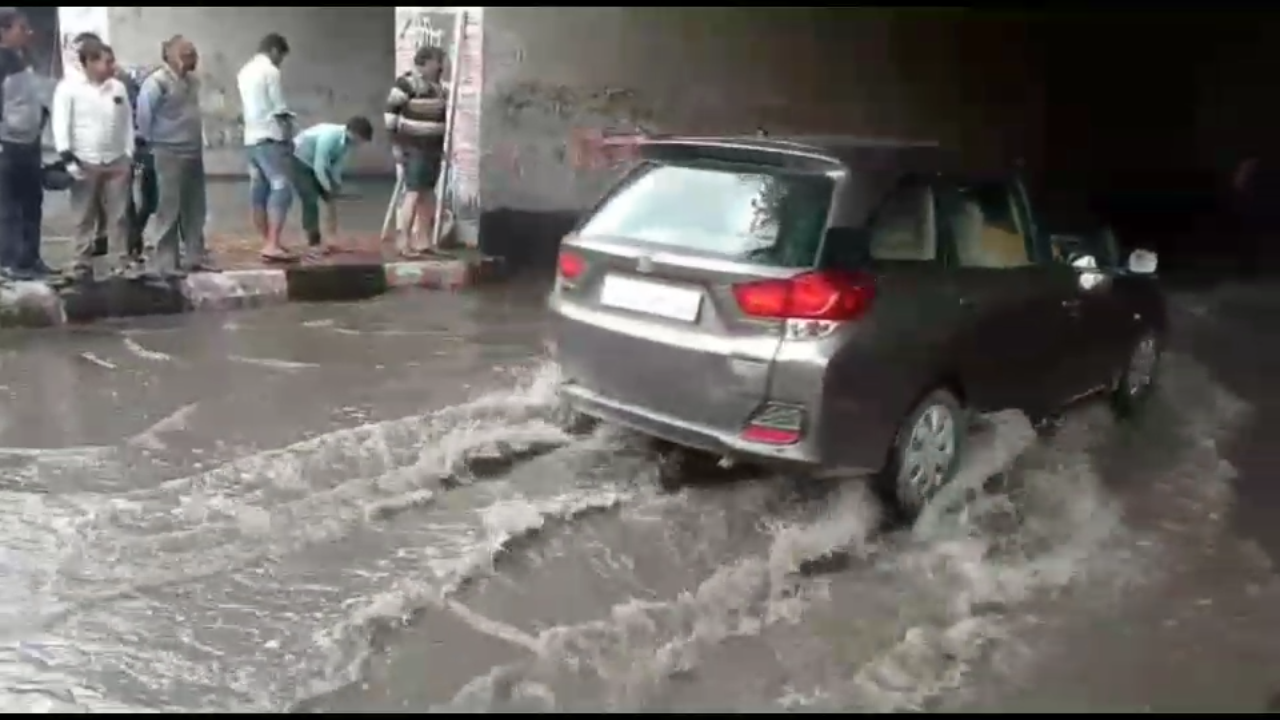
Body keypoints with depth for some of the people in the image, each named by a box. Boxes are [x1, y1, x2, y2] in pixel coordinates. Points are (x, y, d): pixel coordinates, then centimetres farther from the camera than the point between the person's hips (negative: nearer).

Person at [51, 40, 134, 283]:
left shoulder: (118, 87, 9)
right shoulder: (69, 87, -4)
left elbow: (127, 123, 13)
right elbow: (61, 122, -7)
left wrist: (129, 156, 8)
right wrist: (67, 156, -14)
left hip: (117, 162, 3)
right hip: (85, 164, -3)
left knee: (119, 217, 4)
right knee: (84, 219, 5)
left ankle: (121, 265, 10)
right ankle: (82, 265, 13)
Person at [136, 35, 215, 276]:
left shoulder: (192, 81, 12)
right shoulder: (157, 82, -13)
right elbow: (144, 113, -14)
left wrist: (198, 141, 16)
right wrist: (150, 141, -5)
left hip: (193, 153, 8)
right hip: (170, 154, -8)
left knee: (195, 209, 12)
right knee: (169, 210, -6)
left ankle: (194, 257, 21)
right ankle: (163, 262, -1)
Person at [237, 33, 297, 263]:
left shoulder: (244, 72, 16)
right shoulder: (270, 70, -9)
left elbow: (248, 107, 15)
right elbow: (279, 108, -11)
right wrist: (289, 135, 0)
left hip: (251, 138, 9)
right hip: (269, 137, -9)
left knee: (259, 192, 9)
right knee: (281, 188, -11)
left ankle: (268, 244, 15)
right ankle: (272, 246, -19)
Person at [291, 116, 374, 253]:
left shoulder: (348, 140, -13)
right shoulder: (329, 137, -36)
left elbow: (338, 164, -4)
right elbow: (319, 168, -33)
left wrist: (336, 185, -11)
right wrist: (329, 189, -24)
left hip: (319, 164, 8)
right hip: (300, 161, -8)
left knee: (331, 200, 3)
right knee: (311, 201, -15)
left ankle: (330, 238, 8)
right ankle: (314, 242, -6)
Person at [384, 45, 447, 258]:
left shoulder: (437, 87, 15)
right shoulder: (407, 83, -10)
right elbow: (390, 113, -12)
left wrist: (444, 146, 22)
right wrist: (396, 143, -14)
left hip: (433, 148, 8)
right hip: (414, 148, -8)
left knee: (428, 193, 9)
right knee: (414, 193, -11)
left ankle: (424, 241, 15)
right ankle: (404, 242, -8)